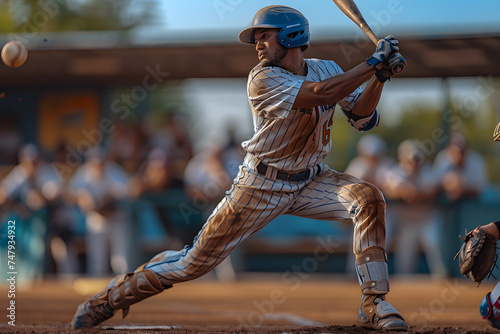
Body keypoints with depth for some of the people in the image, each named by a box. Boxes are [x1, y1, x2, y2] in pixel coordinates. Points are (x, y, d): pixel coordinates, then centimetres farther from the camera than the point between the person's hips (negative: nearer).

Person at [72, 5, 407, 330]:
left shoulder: (327, 70, -1)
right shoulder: (262, 79, -20)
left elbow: (363, 118, -7)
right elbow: (319, 94, -34)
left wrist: (379, 78, -23)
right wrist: (373, 63, -34)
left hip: (311, 180, 4)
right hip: (262, 185, -4)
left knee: (368, 198, -22)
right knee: (197, 260, -4)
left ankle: (374, 303, -15)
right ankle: (112, 297, 15)